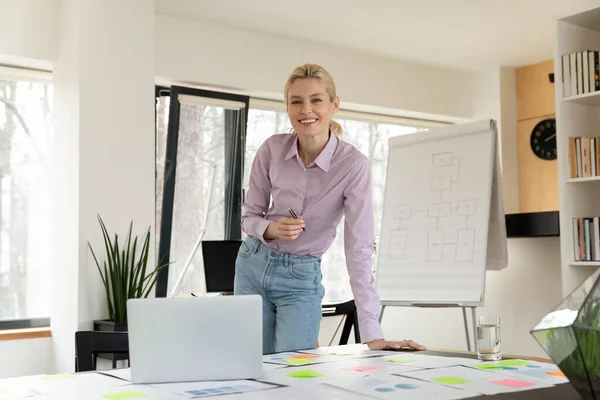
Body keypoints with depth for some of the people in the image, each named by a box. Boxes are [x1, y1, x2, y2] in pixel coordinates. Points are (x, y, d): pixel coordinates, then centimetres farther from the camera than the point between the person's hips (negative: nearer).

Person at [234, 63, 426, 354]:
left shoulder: (353, 165, -21)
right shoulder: (272, 149, -11)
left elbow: (359, 251, -22)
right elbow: (249, 216, 1)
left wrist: (371, 334, -26)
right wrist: (271, 229, -24)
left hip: (301, 278, -2)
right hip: (253, 265, 3)